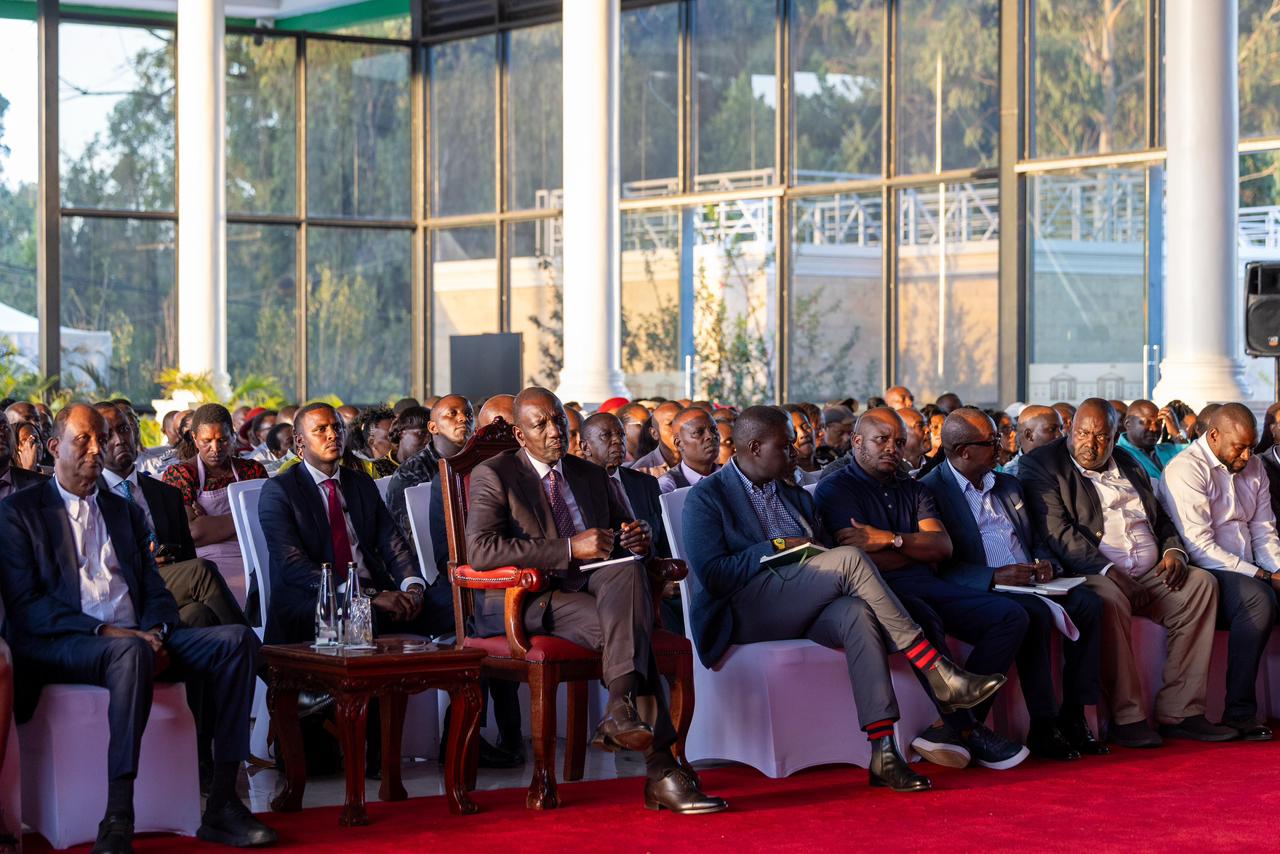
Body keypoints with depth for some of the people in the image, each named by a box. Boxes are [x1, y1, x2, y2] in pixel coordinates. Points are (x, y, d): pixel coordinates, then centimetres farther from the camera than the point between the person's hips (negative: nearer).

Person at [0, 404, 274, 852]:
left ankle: (221, 806, -22)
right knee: (131, 653, -40)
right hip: (60, 647, -6)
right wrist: (105, 632, -16)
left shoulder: (126, 512, 25)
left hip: (137, 641, 6)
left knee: (238, 639, -18)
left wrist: (156, 633, -6)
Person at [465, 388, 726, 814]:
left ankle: (622, 710, -42)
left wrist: (641, 536, -3)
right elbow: (481, 550, -15)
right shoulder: (493, 475, 1)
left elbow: (630, 533, 25)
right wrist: (568, 549, -21)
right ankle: (660, 769, -38)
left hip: (595, 590, 5)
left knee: (629, 569, -32)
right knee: (627, 630, -31)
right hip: (526, 604, -5)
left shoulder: (591, 475, 20)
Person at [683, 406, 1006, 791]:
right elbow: (712, 575, -11)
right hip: (742, 612, -6)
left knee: (856, 614, -32)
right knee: (849, 558, -26)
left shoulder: (796, 497, 24)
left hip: (802, 611, 6)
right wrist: (775, 547, -13)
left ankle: (883, 751, -41)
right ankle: (937, 673, -27)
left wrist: (841, 542, -1)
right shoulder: (706, 497, 2)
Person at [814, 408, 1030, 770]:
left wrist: (891, 540, -8)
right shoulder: (835, 489, 5)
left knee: (1011, 615, -14)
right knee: (925, 620, -39)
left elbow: (943, 546, 8)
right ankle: (967, 728, -28)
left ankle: (953, 725, -21)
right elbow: (861, 560, -8)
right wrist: (918, 547, 7)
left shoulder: (913, 490, 25)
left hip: (927, 586, 7)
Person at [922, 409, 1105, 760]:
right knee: (1036, 614, -34)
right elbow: (941, 565, -12)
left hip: (1029, 583, 7)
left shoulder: (1008, 484, 22)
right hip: (981, 592, -7)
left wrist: (1045, 563, 3)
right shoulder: (931, 491, -3)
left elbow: (1034, 541, 27)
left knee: (1087, 602, -18)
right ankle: (1042, 727, -26)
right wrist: (994, 576, -22)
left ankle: (1074, 715, -15)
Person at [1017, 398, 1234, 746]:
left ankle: (1179, 712, -18)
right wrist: (1107, 570, -21)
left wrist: (1173, 550, 2)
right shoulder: (1042, 466, 0)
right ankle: (1126, 717, -27)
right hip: (1094, 575, -6)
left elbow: (1161, 519, 26)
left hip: (1151, 575, 6)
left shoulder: (1129, 467, 22)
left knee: (1201, 582, -18)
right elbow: (1057, 533, -11)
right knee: (1109, 599, -38)